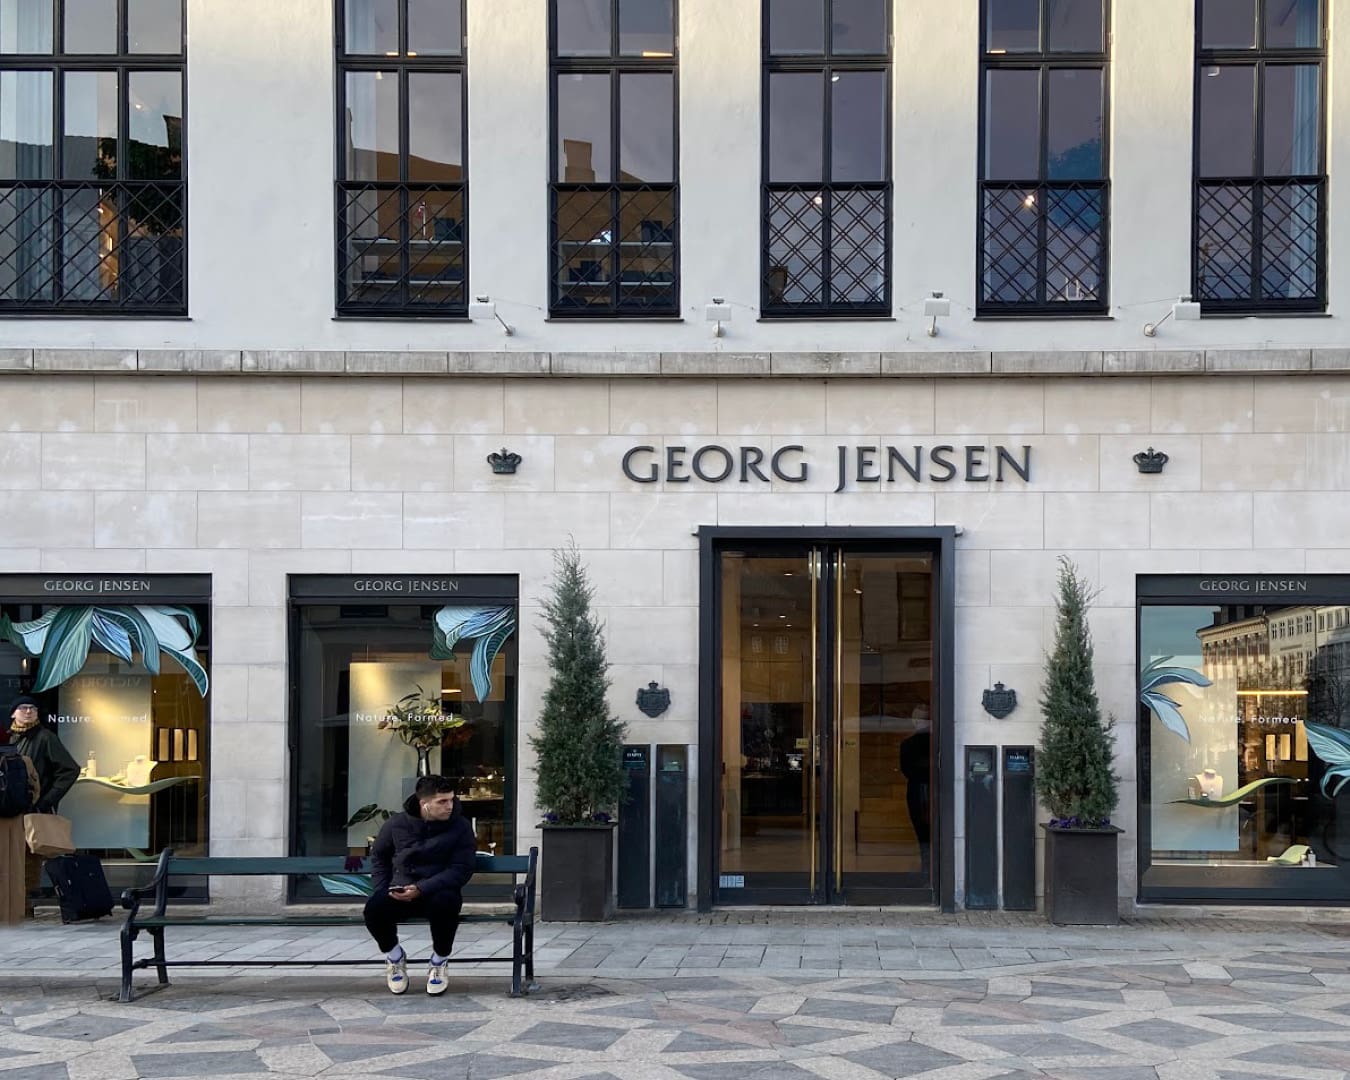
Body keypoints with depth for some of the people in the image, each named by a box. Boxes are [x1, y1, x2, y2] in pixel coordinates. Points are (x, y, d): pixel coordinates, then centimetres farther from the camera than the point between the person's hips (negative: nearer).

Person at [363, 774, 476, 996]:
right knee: (374, 907, -30)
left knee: (446, 903, -38)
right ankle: (394, 957, 3)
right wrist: (382, 889, 2)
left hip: (438, 892, -1)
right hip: (399, 894, 2)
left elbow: (462, 870, -9)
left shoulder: (460, 826, -4)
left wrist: (421, 889, -20)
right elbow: (378, 856, 19)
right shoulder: (397, 824, 2)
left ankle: (439, 962, -8)